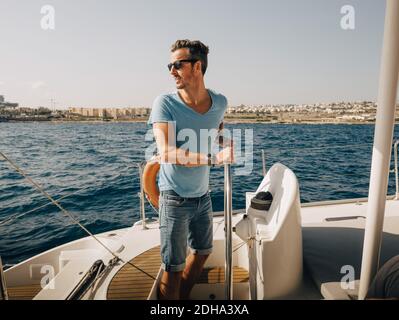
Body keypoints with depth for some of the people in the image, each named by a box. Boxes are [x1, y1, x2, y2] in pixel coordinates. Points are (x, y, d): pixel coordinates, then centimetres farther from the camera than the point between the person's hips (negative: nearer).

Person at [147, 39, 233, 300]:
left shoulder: (220, 102, -4)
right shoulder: (165, 103, -18)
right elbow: (166, 153, -30)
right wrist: (213, 158, -36)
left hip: (203, 195, 6)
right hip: (175, 197, -5)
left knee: (203, 253, 23)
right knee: (173, 268, 4)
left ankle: (183, 297, 48)